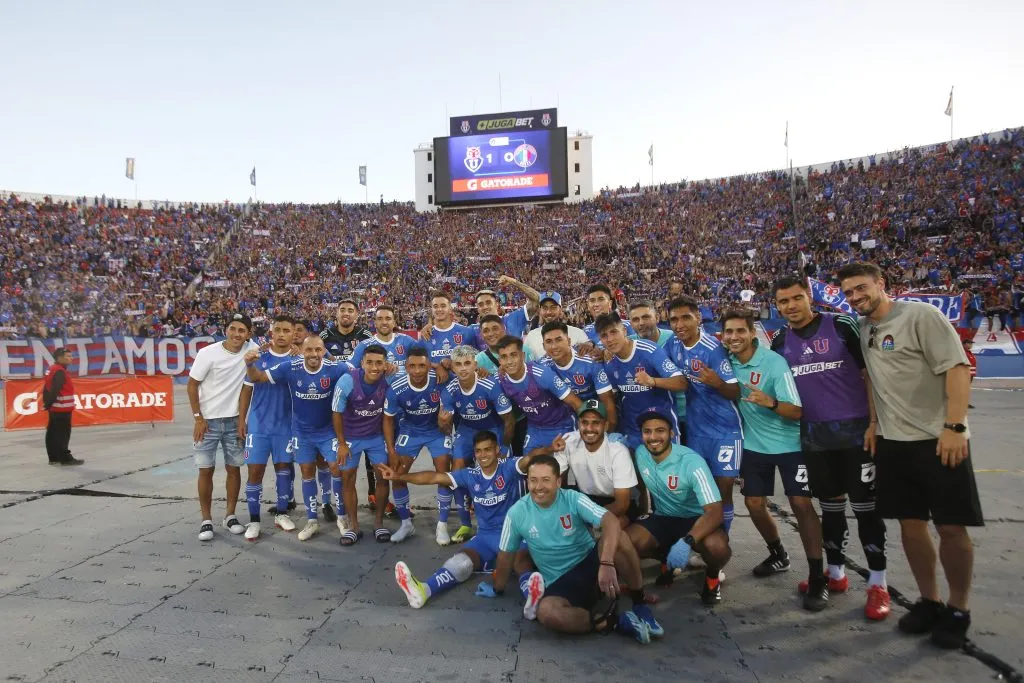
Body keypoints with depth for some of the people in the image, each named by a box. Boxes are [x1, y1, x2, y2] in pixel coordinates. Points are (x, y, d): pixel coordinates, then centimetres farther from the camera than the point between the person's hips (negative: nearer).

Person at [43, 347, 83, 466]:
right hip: (61, 409, -10)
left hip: (55, 408, 10)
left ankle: (54, 457, 18)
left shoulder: (52, 369, 15)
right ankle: (65, 458, -3)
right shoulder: (60, 372, -18)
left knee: (53, 433, 12)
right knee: (62, 434, -6)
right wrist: (49, 404, -15)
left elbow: (47, 388, 17)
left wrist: (47, 402, 16)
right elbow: (54, 390, -24)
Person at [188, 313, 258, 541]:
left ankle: (230, 516, 22)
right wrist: (198, 418, -11)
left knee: (234, 468, 8)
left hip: (235, 421, 3)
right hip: (208, 421, -2)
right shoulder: (208, 353, -13)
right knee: (206, 470, 3)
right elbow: (192, 385, -7)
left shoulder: (252, 350, -6)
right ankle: (206, 520, 14)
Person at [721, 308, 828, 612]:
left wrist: (770, 402, -41)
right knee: (754, 503, 7)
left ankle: (817, 578, 2)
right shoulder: (726, 361, -6)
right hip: (754, 444, 5)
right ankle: (778, 555, 33)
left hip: (789, 443, -5)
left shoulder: (774, 362, -21)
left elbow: (797, 411, -22)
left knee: (801, 503, -9)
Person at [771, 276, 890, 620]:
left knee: (865, 505, 3)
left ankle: (878, 583, 15)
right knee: (830, 506, 14)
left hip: (856, 430, -4)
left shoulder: (842, 327, -7)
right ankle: (836, 574, 28)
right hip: (814, 436, 4)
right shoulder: (780, 342, 6)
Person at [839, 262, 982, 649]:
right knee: (910, 524, 10)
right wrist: (874, 422, 15)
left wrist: (954, 427, -23)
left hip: (939, 440, -6)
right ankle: (928, 601, 25)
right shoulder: (864, 329, 10)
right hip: (892, 442, 6)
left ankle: (958, 609, 19)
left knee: (951, 528, 1)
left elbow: (958, 369, -16)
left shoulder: (921, 316, -11)